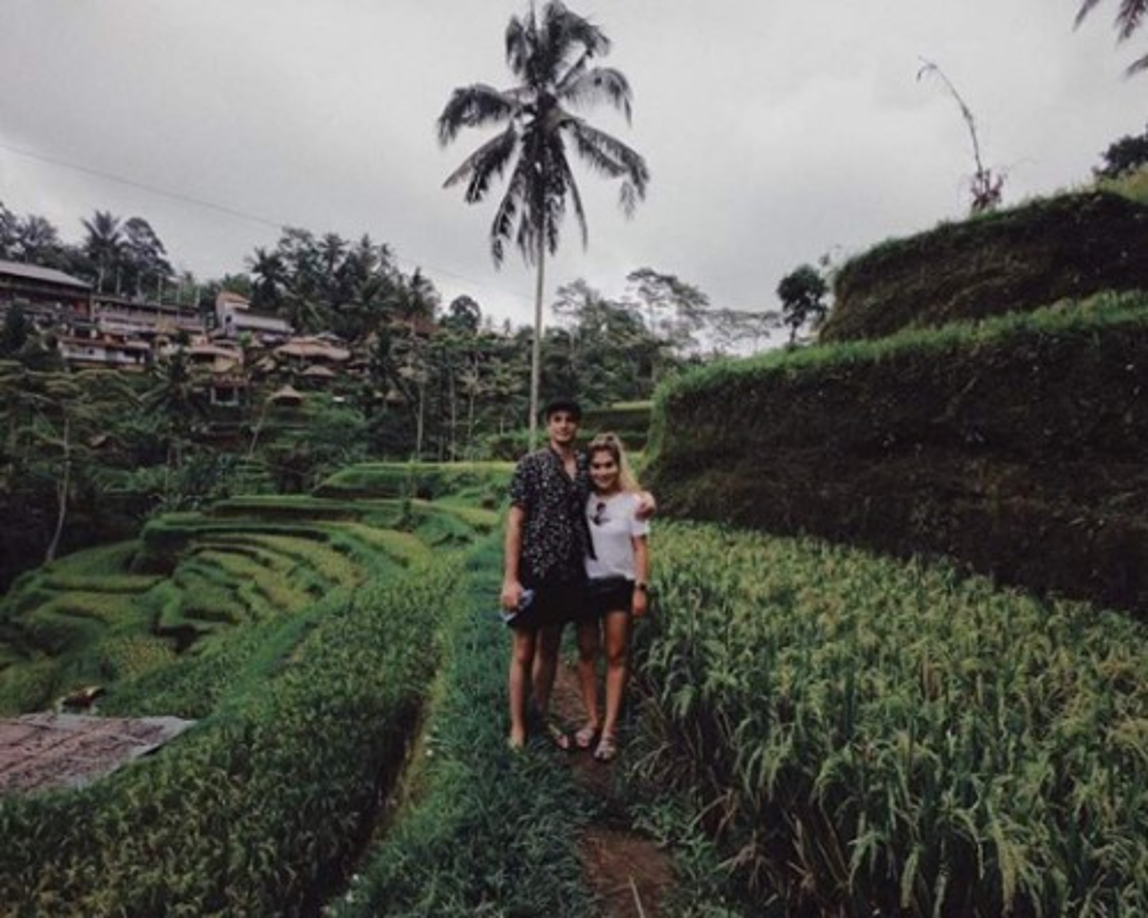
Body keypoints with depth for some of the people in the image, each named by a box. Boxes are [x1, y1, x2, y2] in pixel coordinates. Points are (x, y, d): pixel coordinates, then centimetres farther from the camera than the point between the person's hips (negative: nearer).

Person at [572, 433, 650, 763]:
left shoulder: (631, 501, -5)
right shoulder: (583, 501, -1)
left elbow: (640, 548, -4)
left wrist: (641, 588, -9)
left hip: (618, 585, -2)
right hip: (585, 584, 2)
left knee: (616, 655, 4)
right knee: (587, 653, 9)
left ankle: (610, 729, 12)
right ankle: (592, 720, 23)